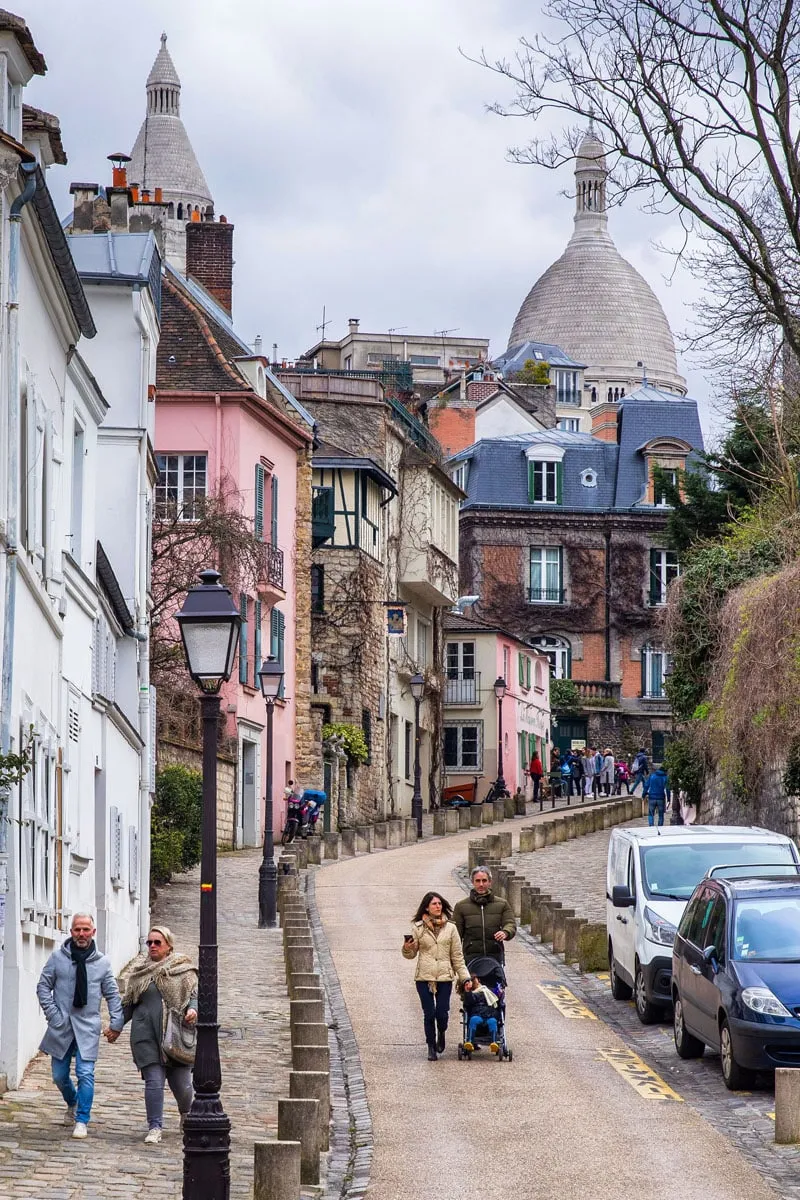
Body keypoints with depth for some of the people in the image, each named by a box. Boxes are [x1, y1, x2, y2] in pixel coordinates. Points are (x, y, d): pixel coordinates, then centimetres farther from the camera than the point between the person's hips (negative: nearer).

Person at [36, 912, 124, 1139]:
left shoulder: (102, 962, 2)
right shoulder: (58, 957, 0)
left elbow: (112, 994, 8)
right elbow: (43, 986, 4)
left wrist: (116, 1023, 2)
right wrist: (53, 1014, -4)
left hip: (88, 1027, -1)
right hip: (61, 1026, 1)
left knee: (85, 1074, -11)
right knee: (59, 1075, 10)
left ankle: (82, 1120, -2)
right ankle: (72, 1103, 40)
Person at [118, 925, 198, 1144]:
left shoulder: (183, 968, 4)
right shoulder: (139, 970, 11)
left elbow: (195, 994, 2)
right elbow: (128, 1003, 16)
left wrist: (193, 1009, -19)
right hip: (146, 1034, 1)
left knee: (181, 1083, 4)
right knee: (154, 1081, -7)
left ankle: (186, 1115, 35)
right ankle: (154, 1128, -1)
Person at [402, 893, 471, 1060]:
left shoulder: (450, 928, 7)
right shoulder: (418, 927, 4)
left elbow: (457, 956, 9)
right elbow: (411, 954, 10)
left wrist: (465, 977, 4)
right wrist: (407, 949, -13)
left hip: (445, 977, 0)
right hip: (424, 977, 0)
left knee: (442, 1013, -6)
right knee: (429, 1014, -3)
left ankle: (441, 1033, 27)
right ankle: (431, 1048, 12)